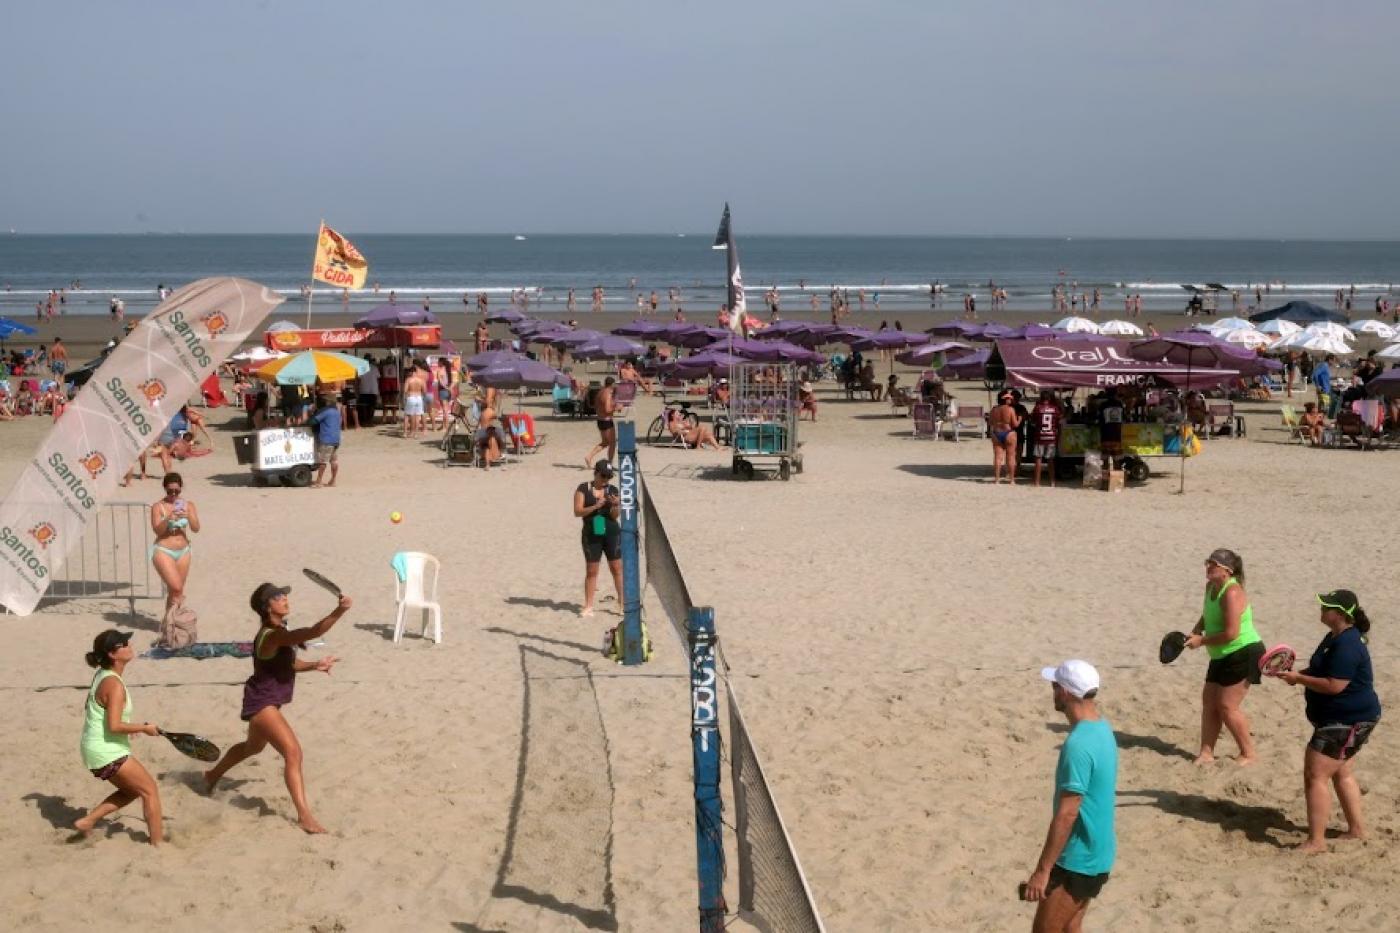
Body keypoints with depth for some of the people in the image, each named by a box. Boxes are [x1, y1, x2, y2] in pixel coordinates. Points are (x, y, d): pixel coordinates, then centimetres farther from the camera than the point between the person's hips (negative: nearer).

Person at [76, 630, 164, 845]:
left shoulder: (102, 675, 6)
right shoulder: (114, 684, -23)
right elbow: (114, 726, -29)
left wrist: (128, 727, 12)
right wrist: (144, 728, -15)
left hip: (94, 747, 9)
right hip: (107, 752, -9)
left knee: (132, 790, 23)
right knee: (150, 789, 1)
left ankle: (87, 821, 20)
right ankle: (158, 842, 5)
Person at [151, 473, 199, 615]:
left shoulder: (188, 505, 4)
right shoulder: (158, 506, -4)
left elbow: (196, 528, -4)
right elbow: (157, 530, -14)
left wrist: (188, 516, -23)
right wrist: (168, 519, -30)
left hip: (183, 552, 4)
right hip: (163, 551, -4)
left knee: (175, 591, 9)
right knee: (176, 588, -16)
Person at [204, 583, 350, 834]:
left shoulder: (278, 632, 4)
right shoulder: (272, 635, -28)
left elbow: (288, 663, 17)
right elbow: (313, 632, -44)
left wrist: (314, 665, 3)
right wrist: (338, 612, -54)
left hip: (267, 702, 11)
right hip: (261, 703, -11)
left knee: (253, 746, 34)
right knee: (293, 752, -20)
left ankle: (212, 775, 59)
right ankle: (304, 816, -20)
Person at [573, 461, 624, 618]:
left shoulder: (612, 490, 2)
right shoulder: (583, 489, -1)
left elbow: (615, 515, -2)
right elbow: (577, 512, -8)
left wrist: (616, 505, -24)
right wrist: (595, 506, -20)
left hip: (612, 533, 1)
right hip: (591, 535, -1)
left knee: (617, 568, 3)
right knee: (591, 571, 4)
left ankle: (622, 601, 10)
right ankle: (588, 606, 10)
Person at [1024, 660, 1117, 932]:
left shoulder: (1078, 744, -26)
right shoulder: (1102, 728, 5)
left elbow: (1066, 814, -25)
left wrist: (1042, 869, -20)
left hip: (1078, 860, -9)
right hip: (1094, 851, 9)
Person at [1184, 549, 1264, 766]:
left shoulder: (1231, 593, -24)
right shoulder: (1211, 587, 5)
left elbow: (1231, 633, -28)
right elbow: (1208, 616, 23)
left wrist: (1201, 641, -17)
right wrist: (1196, 631, 4)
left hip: (1243, 655, -10)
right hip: (1222, 657, 10)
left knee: (1227, 706, -6)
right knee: (1209, 701, 9)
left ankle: (1248, 754, 9)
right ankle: (1206, 753, 16)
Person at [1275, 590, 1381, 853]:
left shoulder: (1347, 645, -24)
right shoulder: (1336, 637, 10)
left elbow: (1334, 685, -29)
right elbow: (1325, 671, 23)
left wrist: (1299, 678, -19)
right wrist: (1300, 673, 5)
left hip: (1348, 720, -11)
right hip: (1346, 719, 11)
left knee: (1315, 776, -12)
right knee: (1341, 773, 22)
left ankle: (1316, 841, -10)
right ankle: (1357, 829, 33)